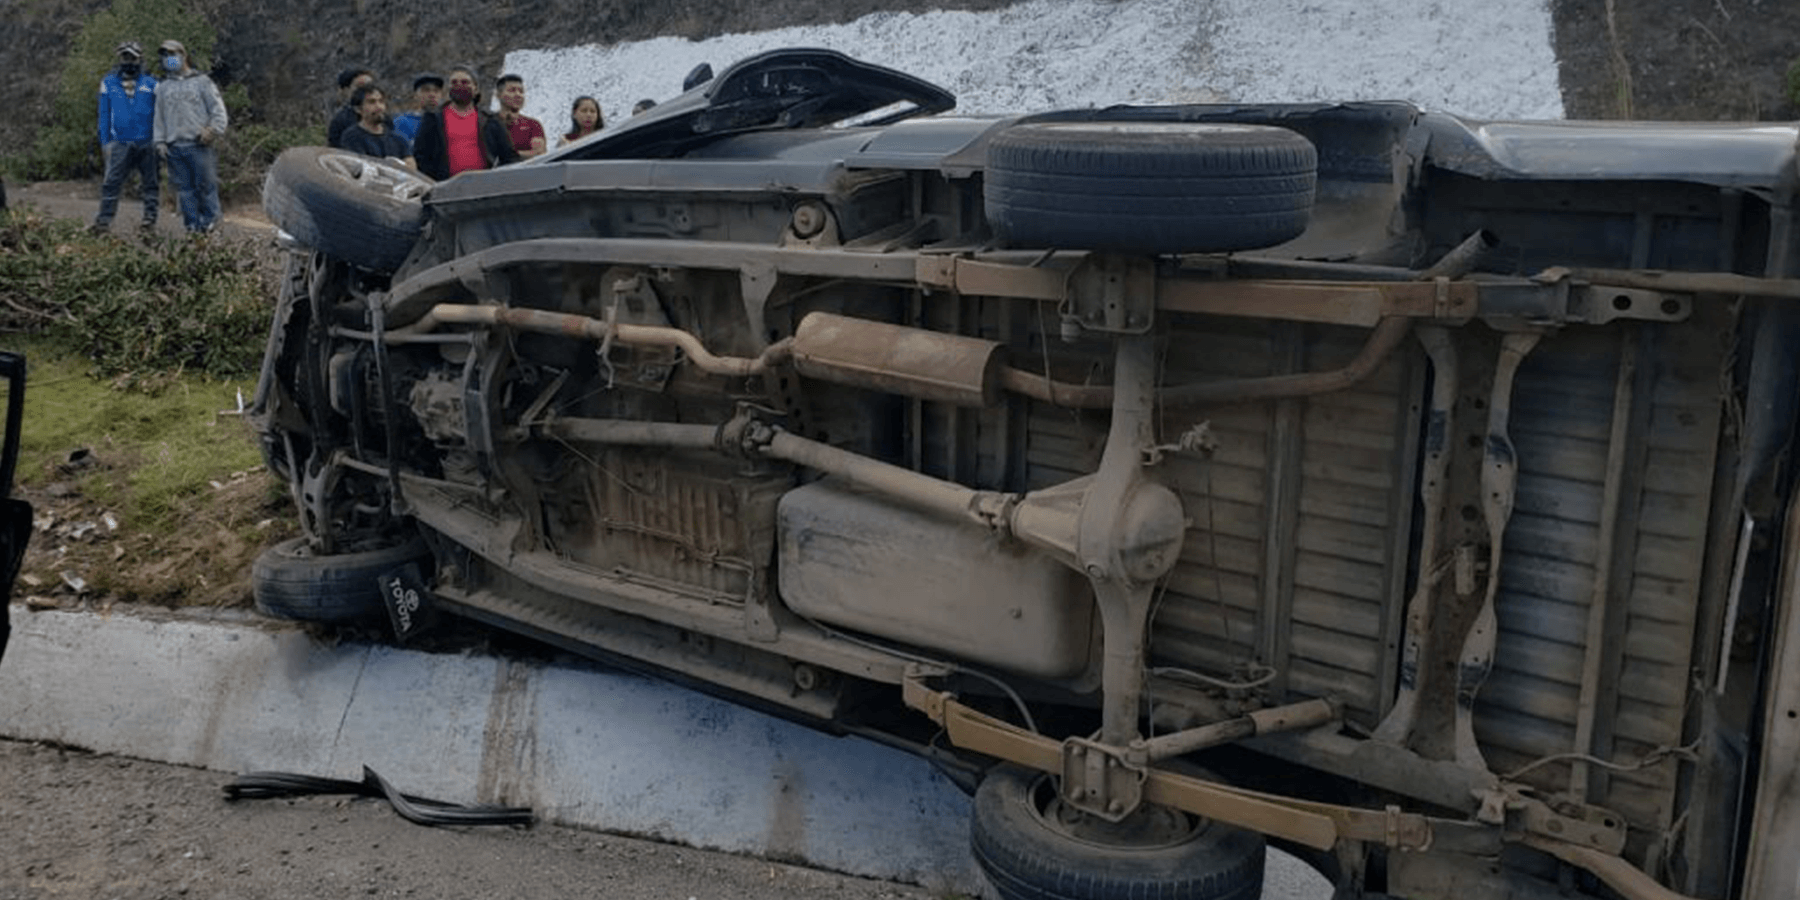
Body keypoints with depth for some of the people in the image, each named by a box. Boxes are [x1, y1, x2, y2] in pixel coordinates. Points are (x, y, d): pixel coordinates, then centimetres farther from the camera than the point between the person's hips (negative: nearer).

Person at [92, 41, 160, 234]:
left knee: (149, 183, 6)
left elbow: (158, 114, 8)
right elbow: (104, 115, 10)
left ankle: (150, 217, 13)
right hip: (120, 144, 0)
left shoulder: (151, 84, 6)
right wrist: (105, 142, 4)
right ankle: (104, 219, -10)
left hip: (146, 143, 0)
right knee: (111, 183, -8)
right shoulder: (109, 83, 9)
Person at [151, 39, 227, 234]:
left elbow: (218, 109, 3)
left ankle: (209, 221, 3)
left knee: (206, 184, -7)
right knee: (184, 188, 2)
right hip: (174, 147, 4)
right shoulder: (163, 88, 19)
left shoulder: (202, 82, 7)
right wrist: (159, 141, 9)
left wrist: (214, 130, -11)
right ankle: (192, 224, 5)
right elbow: (159, 117, 19)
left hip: (198, 145, -4)